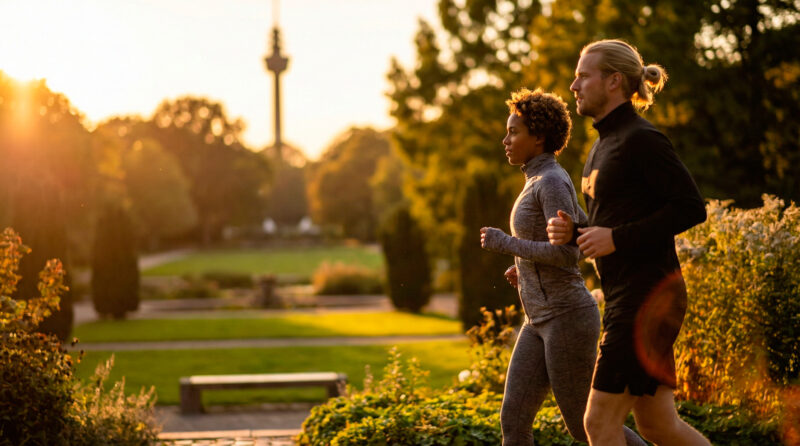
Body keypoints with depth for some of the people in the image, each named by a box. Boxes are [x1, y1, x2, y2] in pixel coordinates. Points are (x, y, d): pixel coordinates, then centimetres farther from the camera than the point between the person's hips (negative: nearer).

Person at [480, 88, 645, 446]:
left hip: (568, 319, -10)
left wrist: (505, 244, -15)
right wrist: (529, 266, 18)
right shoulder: (544, 184, 16)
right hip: (543, 322, 10)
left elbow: (567, 254, -25)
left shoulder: (553, 182, -15)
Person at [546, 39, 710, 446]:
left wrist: (616, 238, -19)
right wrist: (572, 232, 4)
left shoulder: (640, 139, -12)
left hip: (647, 296, -10)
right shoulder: (604, 145, 17)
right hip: (624, 296, 10)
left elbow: (691, 208, -17)